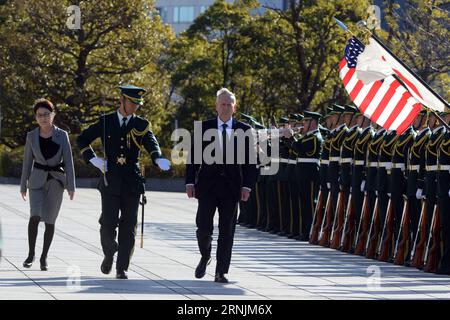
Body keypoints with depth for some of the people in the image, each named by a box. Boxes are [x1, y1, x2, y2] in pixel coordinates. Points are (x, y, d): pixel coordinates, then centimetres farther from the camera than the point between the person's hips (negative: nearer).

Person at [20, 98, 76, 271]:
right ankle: (31, 254, -7)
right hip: (37, 180, 0)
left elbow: (68, 161, -4)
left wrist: (71, 186, -8)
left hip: (56, 180, 0)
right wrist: (23, 186, 5)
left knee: (50, 219, 2)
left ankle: (44, 257, 17)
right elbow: (27, 161, 6)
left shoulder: (62, 135, -4)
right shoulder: (31, 136, 0)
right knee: (35, 215, -20)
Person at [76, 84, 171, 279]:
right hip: (110, 181, -1)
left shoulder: (141, 125, 7)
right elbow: (82, 140, 15)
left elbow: (151, 143, -11)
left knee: (128, 226, -1)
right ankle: (109, 254, 24)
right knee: (108, 224, -5)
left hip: (132, 182, 1)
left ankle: (122, 268, 5)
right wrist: (93, 159, 1)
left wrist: (159, 159, -32)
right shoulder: (106, 122, 7)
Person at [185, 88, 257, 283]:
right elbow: (193, 156, 4)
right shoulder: (204, 127, 3)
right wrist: (190, 181, -3)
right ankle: (205, 257, 26)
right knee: (204, 228, -3)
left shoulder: (244, 130, 4)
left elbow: (251, 160, 4)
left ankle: (221, 272, 6)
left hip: (231, 187, 0)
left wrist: (247, 186, -5)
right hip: (207, 185, 0)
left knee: (227, 231, 1)